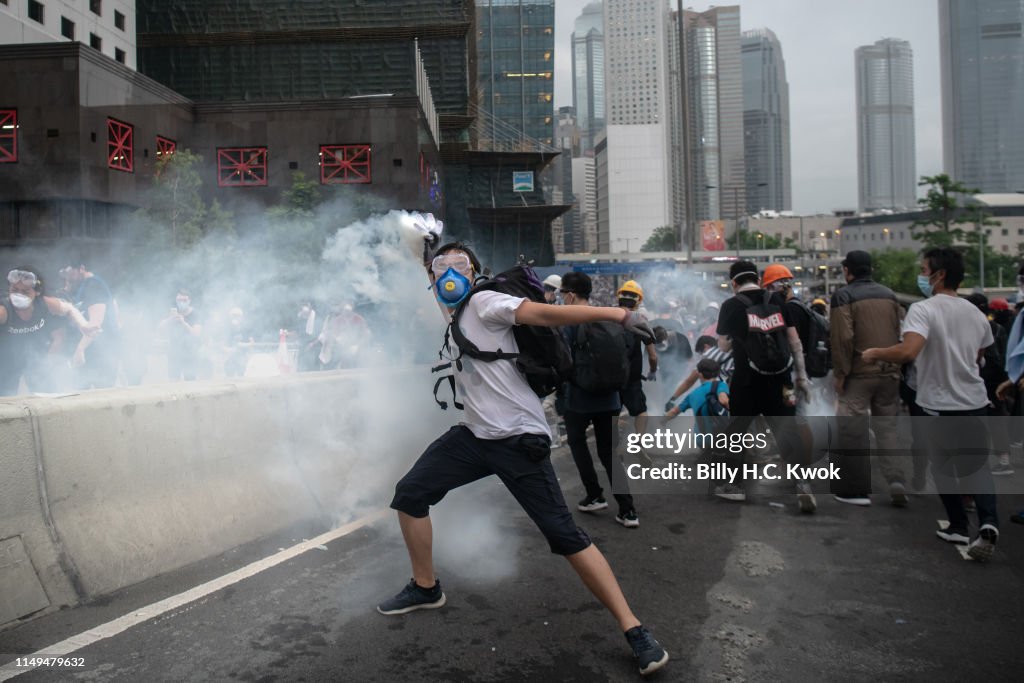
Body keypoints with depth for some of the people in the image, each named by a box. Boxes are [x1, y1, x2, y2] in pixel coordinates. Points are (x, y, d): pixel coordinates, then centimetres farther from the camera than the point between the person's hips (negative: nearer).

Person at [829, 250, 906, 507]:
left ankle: (857, 490, 7)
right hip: (890, 373, 6)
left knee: (853, 431, 2)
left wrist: (840, 373, -9)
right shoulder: (888, 294, 12)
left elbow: (842, 338, -15)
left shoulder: (844, 296, -7)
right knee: (887, 427, 14)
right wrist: (896, 365, 18)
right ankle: (896, 482, 5)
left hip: (859, 373, -5)